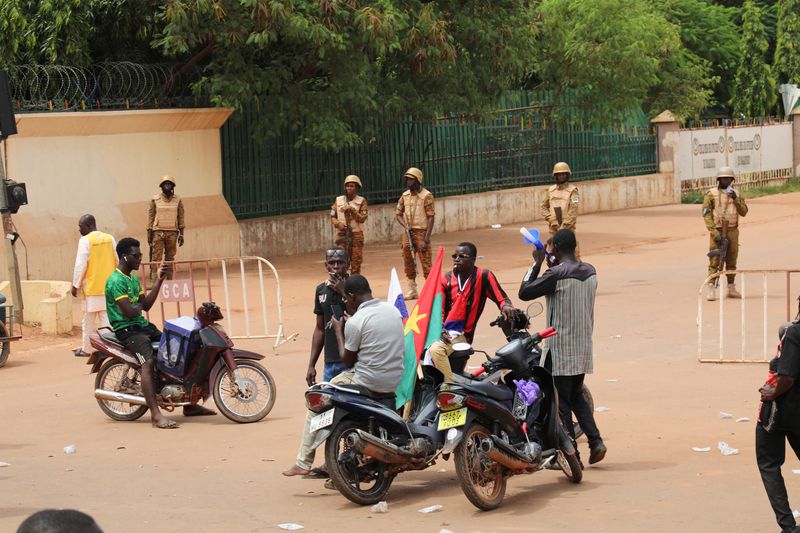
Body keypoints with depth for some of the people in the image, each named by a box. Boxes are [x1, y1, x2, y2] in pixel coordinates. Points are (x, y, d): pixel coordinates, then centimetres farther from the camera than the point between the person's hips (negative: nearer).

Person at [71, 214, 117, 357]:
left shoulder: (85, 241, -10)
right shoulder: (110, 239, 7)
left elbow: (80, 265, -12)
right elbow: (118, 261, 11)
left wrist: (75, 285, -4)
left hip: (92, 287, -5)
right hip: (109, 286, 5)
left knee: (89, 320, 5)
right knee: (106, 317, 5)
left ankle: (87, 349, 11)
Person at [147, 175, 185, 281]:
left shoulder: (178, 200, 6)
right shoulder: (155, 199, 2)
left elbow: (180, 217, 7)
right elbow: (150, 216, 3)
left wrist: (181, 234, 3)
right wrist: (149, 233, -2)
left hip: (172, 232, 2)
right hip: (158, 231, -2)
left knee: (170, 258, 4)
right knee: (156, 258, -7)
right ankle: (153, 282, -9)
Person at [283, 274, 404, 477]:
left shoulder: (355, 322, -14)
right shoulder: (394, 310, 7)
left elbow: (347, 361, -3)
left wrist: (338, 331, 9)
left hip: (369, 382, -7)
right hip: (396, 384, 7)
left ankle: (303, 463, 10)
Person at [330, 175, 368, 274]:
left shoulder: (361, 201, 1)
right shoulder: (338, 200, 8)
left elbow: (362, 219, -8)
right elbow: (333, 217, 10)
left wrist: (351, 209, -19)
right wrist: (338, 223, -10)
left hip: (356, 234, -1)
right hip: (342, 234, 1)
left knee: (356, 262, 1)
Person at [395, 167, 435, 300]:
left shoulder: (426, 196, -9)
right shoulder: (405, 196, 8)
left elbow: (430, 218, -12)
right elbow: (399, 214, 15)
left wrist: (426, 239, -17)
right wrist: (406, 226, -6)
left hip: (421, 232, -6)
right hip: (408, 232, 6)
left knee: (425, 262, -5)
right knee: (407, 260, 9)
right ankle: (412, 290, 19)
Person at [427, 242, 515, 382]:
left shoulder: (483, 276, -3)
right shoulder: (447, 279, 10)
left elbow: (501, 297, -5)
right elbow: (440, 309, 13)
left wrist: (506, 306, -30)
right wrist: (440, 329, -5)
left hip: (461, 335, -6)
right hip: (444, 332, 6)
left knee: (436, 350, -32)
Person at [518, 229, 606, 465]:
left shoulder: (556, 274, -18)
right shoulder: (590, 272, 5)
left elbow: (524, 292, -13)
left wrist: (537, 263, -6)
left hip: (561, 347, -7)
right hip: (584, 346, 7)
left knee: (561, 401, 2)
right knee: (576, 396, 19)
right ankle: (596, 441, 7)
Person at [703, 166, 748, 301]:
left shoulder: (736, 194, 10)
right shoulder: (711, 194, -3)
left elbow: (743, 212, 4)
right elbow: (706, 214, -8)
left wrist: (735, 199, -11)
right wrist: (713, 232, -16)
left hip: (732, 231, 4)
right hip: (717, 231, -4)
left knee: (731, 261, 10)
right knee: (714, 261, -6)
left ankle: (731, 288, 18)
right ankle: (711, 290, -8)